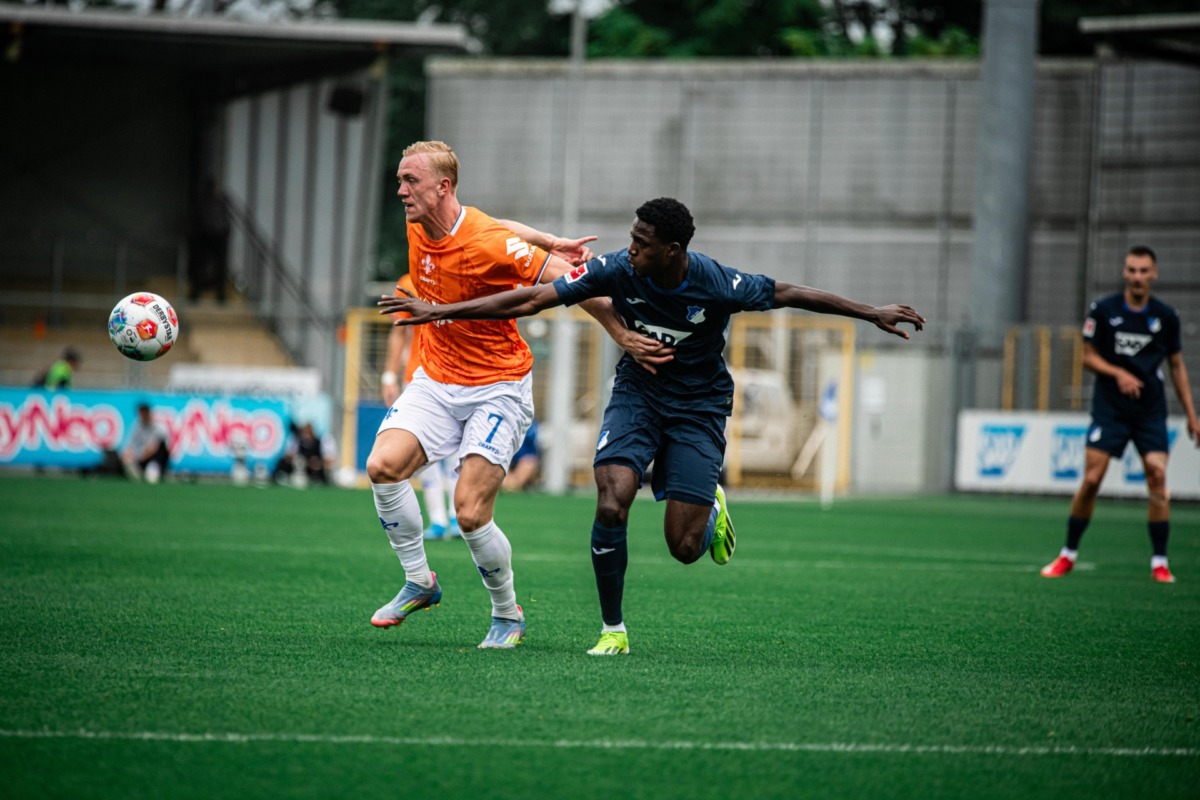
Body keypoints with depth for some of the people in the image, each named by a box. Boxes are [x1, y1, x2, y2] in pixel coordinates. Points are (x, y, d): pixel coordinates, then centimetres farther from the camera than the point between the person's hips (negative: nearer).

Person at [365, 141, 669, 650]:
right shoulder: (418, 229, 0)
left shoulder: (486, 245, -23)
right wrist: (545, 241, 3)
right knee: (382, 465, -16)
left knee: (471, 514, -15)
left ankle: (508, 615, 9)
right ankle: (419, 582, 2)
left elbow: (570, 282, -17)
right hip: (435, 379, 7)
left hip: (497, 389, -7)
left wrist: (622, 335, -14)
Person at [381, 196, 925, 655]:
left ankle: (712, 510, 31)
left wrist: (873, 314, -5)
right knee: (611, 504, -23)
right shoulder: (618, 270, -18)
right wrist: (440, 311, -18)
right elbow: (531, 300, -15)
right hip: (637, 394, 2)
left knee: (684, 548, -8)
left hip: (698, 407, -2)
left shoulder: (718, 285, -24)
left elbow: (786, 294, -8)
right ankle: (613, 630, -5)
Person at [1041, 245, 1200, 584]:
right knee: (1091, 480, -7)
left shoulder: (1166, 317, 2)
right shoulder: (1103, 310, -3)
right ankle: (1068, 555, 8)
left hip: (1151, 411, 1)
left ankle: (1159, 562, -3)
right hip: (1109, 408, -1)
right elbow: (1088, 356, 2)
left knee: (1157, 478, -11)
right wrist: (1119, 373, -16)